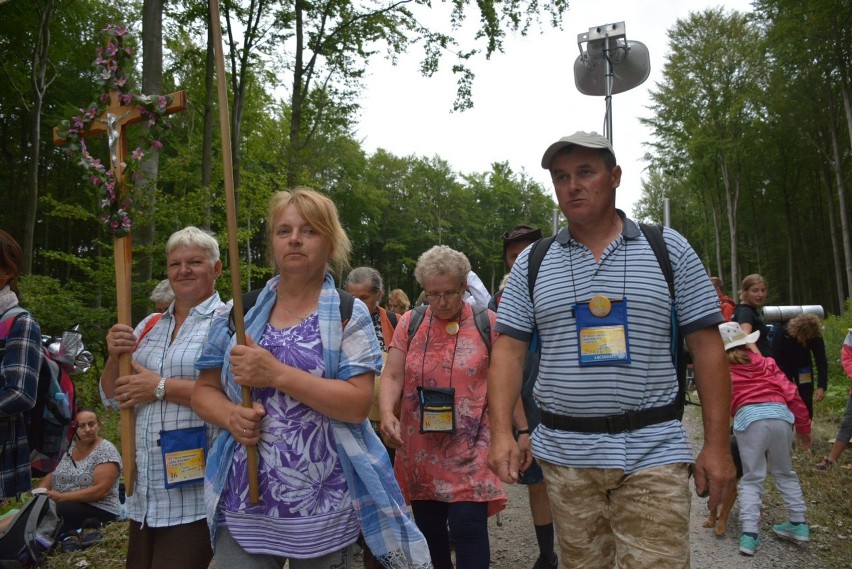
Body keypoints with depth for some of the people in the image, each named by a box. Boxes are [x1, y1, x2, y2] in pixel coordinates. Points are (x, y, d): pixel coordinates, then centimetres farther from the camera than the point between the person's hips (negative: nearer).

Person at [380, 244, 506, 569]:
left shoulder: (488, 324, -2)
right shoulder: (409, 323, 4)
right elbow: (392, 376, 0)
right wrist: (387, 414, -18)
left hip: (469, 449, -3)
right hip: (419, 450, 3)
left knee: (468, 528, -8)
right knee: (428, 530, 14)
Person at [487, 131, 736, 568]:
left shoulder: (669, 249, 1)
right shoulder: (531, 262, 4)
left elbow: (706, 345, 1)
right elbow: (509, 350, 1)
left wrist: (716, 445, -4)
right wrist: (502, 432, -10)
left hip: (653, 451, -1)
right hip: (564, 453, 2)